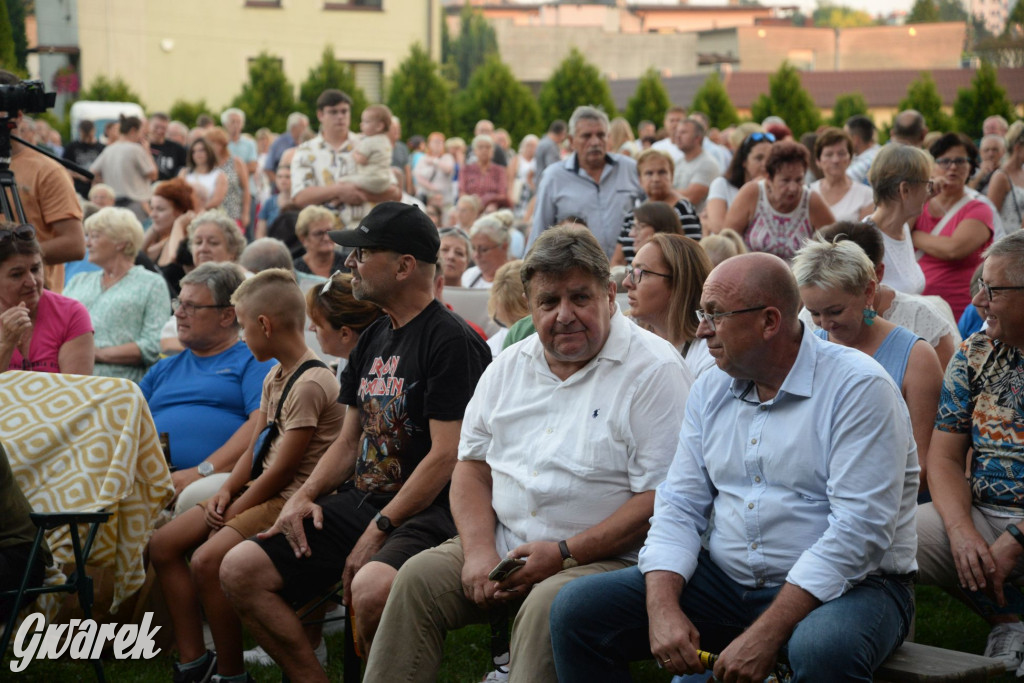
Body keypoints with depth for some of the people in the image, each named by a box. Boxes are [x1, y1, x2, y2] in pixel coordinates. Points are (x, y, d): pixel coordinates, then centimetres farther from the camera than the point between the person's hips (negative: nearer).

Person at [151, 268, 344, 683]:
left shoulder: (311, 384, -19)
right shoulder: (275, 377, 13)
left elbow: (282, 469, -19)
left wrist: (234, 512, -12)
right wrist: (226, 492, -1)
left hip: (291, 500, -10)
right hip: (261, 491, 10)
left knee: (207, 560, -28)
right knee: (163, 545, 4)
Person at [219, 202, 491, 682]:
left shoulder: (451, 341, -10)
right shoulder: (372, 340, 16)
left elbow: (446, 455, -16)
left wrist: (378, 532, -17)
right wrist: (304, 495, 3)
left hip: (423, 513, -8)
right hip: (358, 501, 8)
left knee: (372, 588, -38)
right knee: (240, 570, -5)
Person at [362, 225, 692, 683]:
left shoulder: (654, 370, -8)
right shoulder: (509, 367, 13)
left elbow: (662, 499, -14)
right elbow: (472, 465, 14)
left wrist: (564, 554, -17)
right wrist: (479, 550, -5)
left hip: (605, 558, -5)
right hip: (503, 546, 6)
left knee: (547, 605, -33)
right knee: (418, 577, -15)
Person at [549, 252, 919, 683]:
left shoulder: (858, 387, -13)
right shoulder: (712, 389, 10)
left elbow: (860, 528, -21)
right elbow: (679, 505, 6)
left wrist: (765, 635, -26)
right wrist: (663, 609, -13)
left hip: (846, 586, -6)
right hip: (725, 579, 6)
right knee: (577, 610, -8)